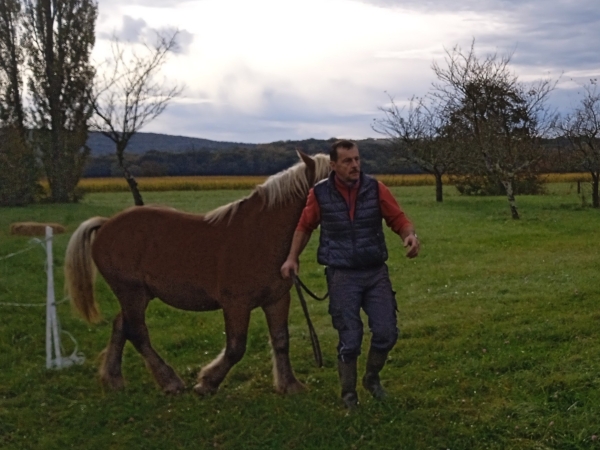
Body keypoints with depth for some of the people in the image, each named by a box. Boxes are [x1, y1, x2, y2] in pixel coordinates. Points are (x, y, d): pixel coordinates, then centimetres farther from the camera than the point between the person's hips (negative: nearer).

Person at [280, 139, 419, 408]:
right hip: (342, 277, -2)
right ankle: (348, 393, 21)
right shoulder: (320, 194, -4)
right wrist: (293, 257, 6)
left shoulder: (375, 189, -4)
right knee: (349, 340, 0)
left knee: (386, 333, -1)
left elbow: (399, 219, 0)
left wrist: (410, 235, -21)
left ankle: (372, 378, 28)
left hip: (376, 272, 2)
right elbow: (305, 227, 12)